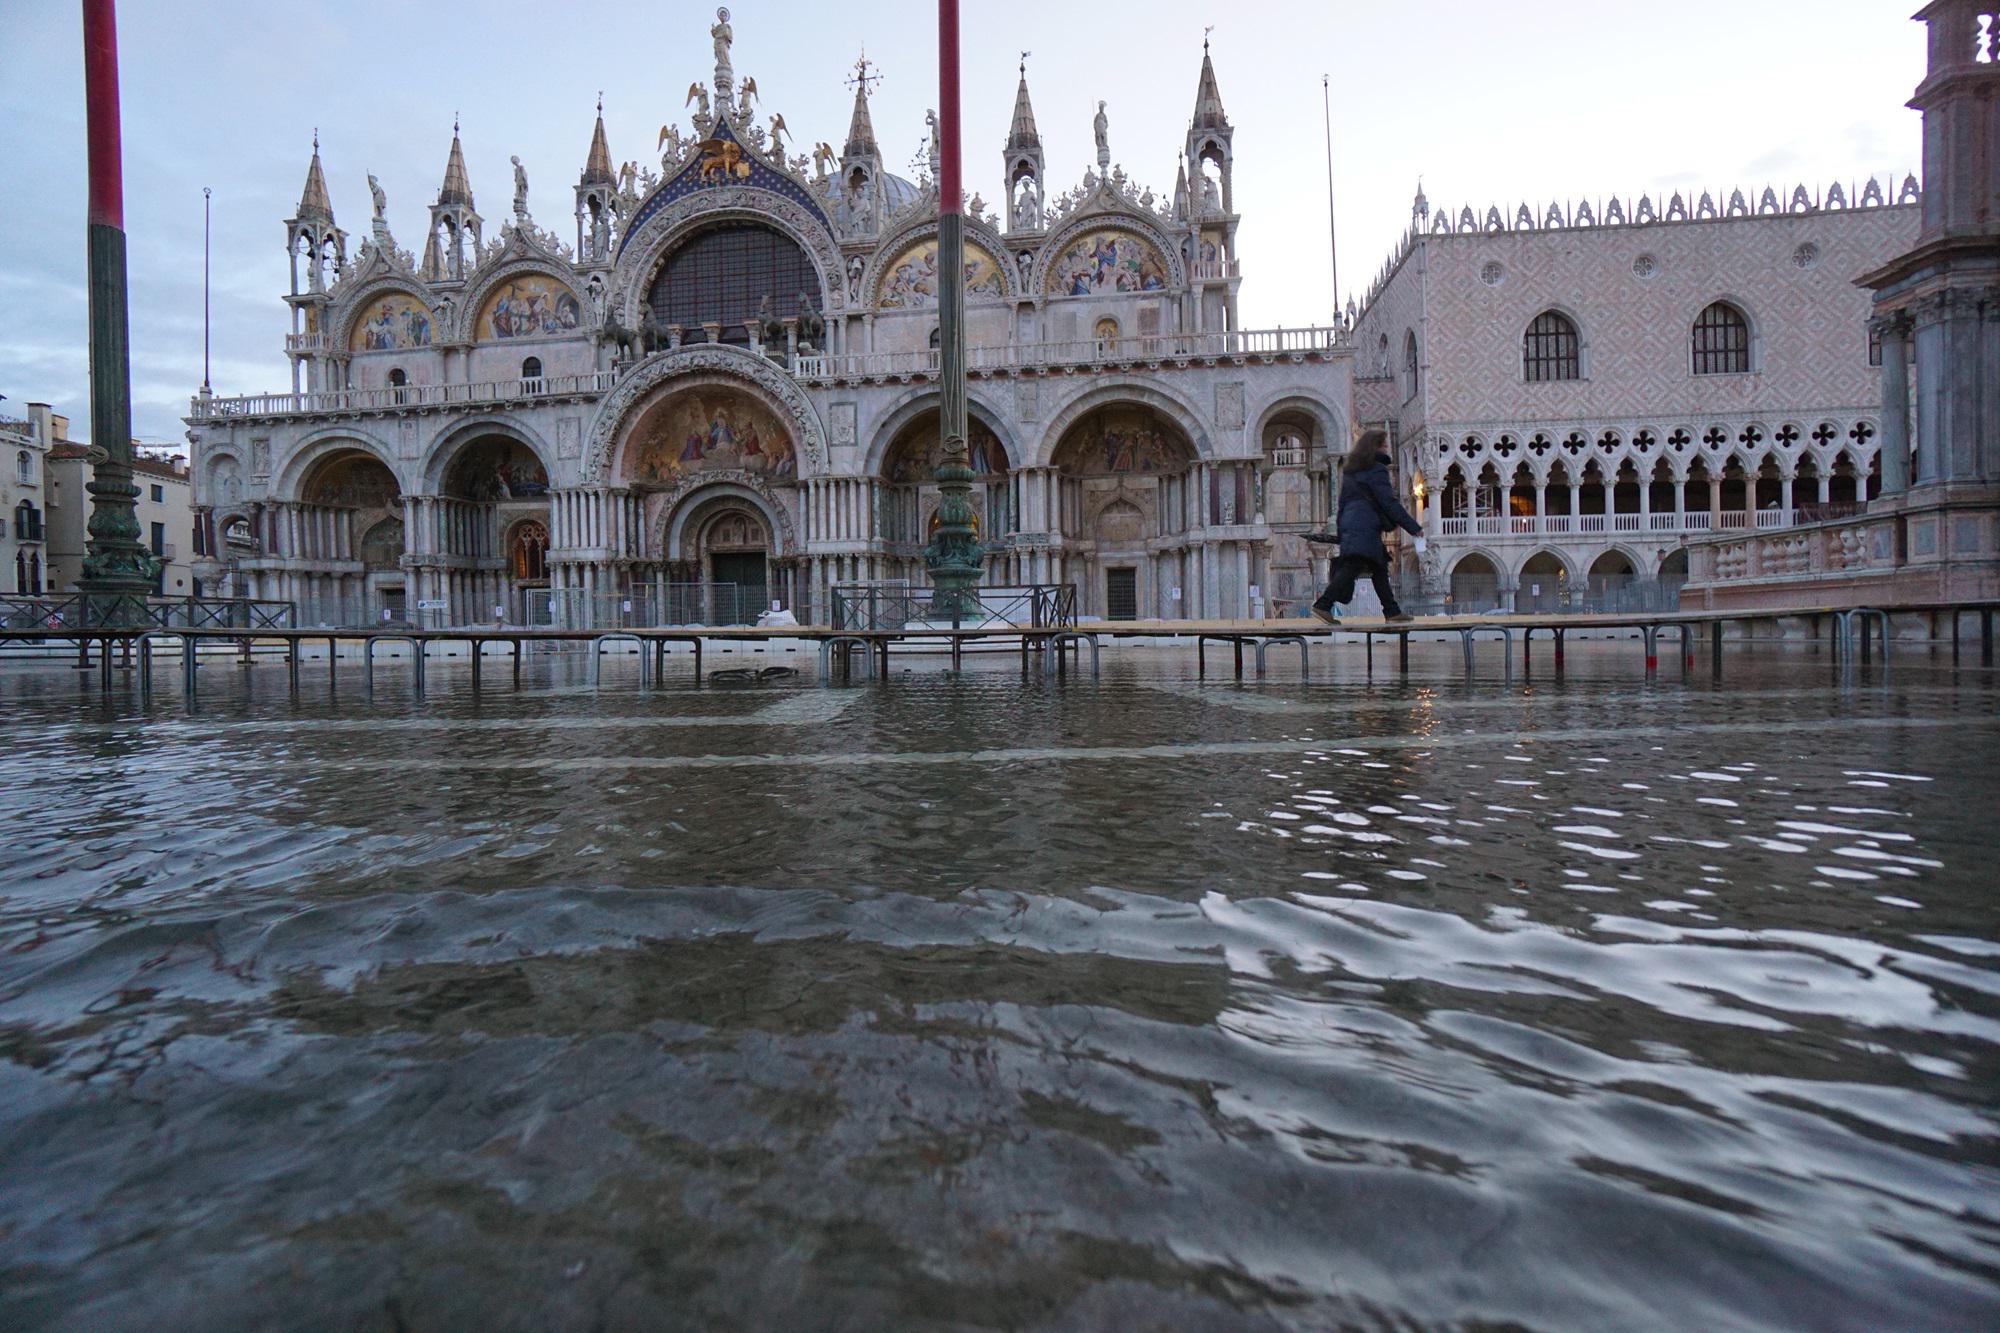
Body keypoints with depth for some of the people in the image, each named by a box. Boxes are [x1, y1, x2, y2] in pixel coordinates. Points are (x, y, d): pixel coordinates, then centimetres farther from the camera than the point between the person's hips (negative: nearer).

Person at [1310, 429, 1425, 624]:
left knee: (1379, 568, 13)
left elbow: (1343, 501, 22)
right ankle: (1323, 605, -25)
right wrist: (1414, 527, -7)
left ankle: (1392, 611, 15)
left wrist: (1341, 530, 24)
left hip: (1349, 523, 9)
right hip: (1365, 526, -9)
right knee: (1353, 566, -15)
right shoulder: (1376, 470, -5)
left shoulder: (1350, 470, 20)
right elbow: (1389, 503, -10)